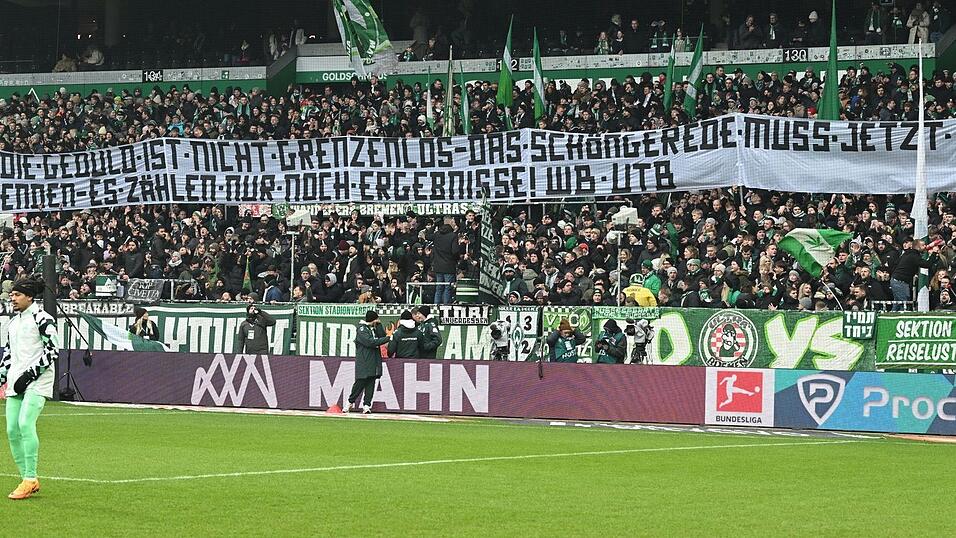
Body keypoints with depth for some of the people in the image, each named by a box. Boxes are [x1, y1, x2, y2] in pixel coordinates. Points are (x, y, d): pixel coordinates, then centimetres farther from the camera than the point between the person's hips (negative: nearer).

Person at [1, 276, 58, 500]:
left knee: (25, 423, -22)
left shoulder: (41, 318, -7)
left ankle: (30, 479, -20)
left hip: (37, 381, -8)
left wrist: (31, 373, -17)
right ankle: (28, 481, 9)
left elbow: (53, 349, -13)